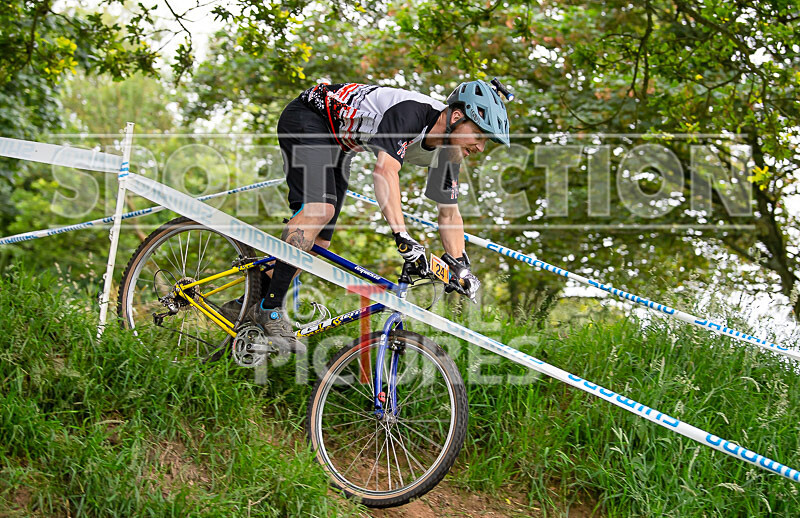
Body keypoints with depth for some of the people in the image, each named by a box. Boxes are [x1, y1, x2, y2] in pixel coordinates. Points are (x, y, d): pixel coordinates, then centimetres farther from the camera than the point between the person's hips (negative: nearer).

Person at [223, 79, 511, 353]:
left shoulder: (447, 149, -7)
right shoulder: (410, 111, -33)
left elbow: (449, 213, 2)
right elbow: (385, 171, -45)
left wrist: (461, 267, -7)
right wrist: (402, 236, -53)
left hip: (335, 144, 9)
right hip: (307, 119, -9)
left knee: (318, 242, 1)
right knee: (319, 209, -29)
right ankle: (269, 309, -26)